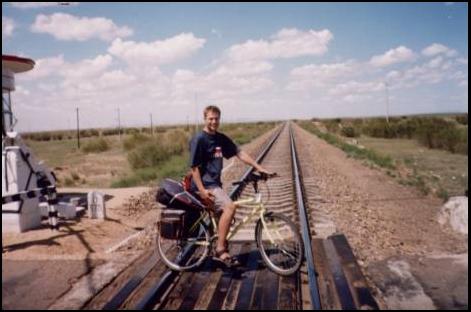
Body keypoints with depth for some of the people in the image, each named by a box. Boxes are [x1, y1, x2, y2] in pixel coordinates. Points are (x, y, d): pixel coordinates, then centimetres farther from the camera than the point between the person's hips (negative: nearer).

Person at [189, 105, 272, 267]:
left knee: (223, 213, 15)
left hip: (215, 183, 8)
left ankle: (222, 251, 31)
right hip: (205, 185, -8)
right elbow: (194, 167, -15)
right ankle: (220, 250, -17)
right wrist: (202, 190, -22)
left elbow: (240, 153, 8)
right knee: (230, 206, -25)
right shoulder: (199, 139, -12)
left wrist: (259, 167, 1)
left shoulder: (221, 139, 9)